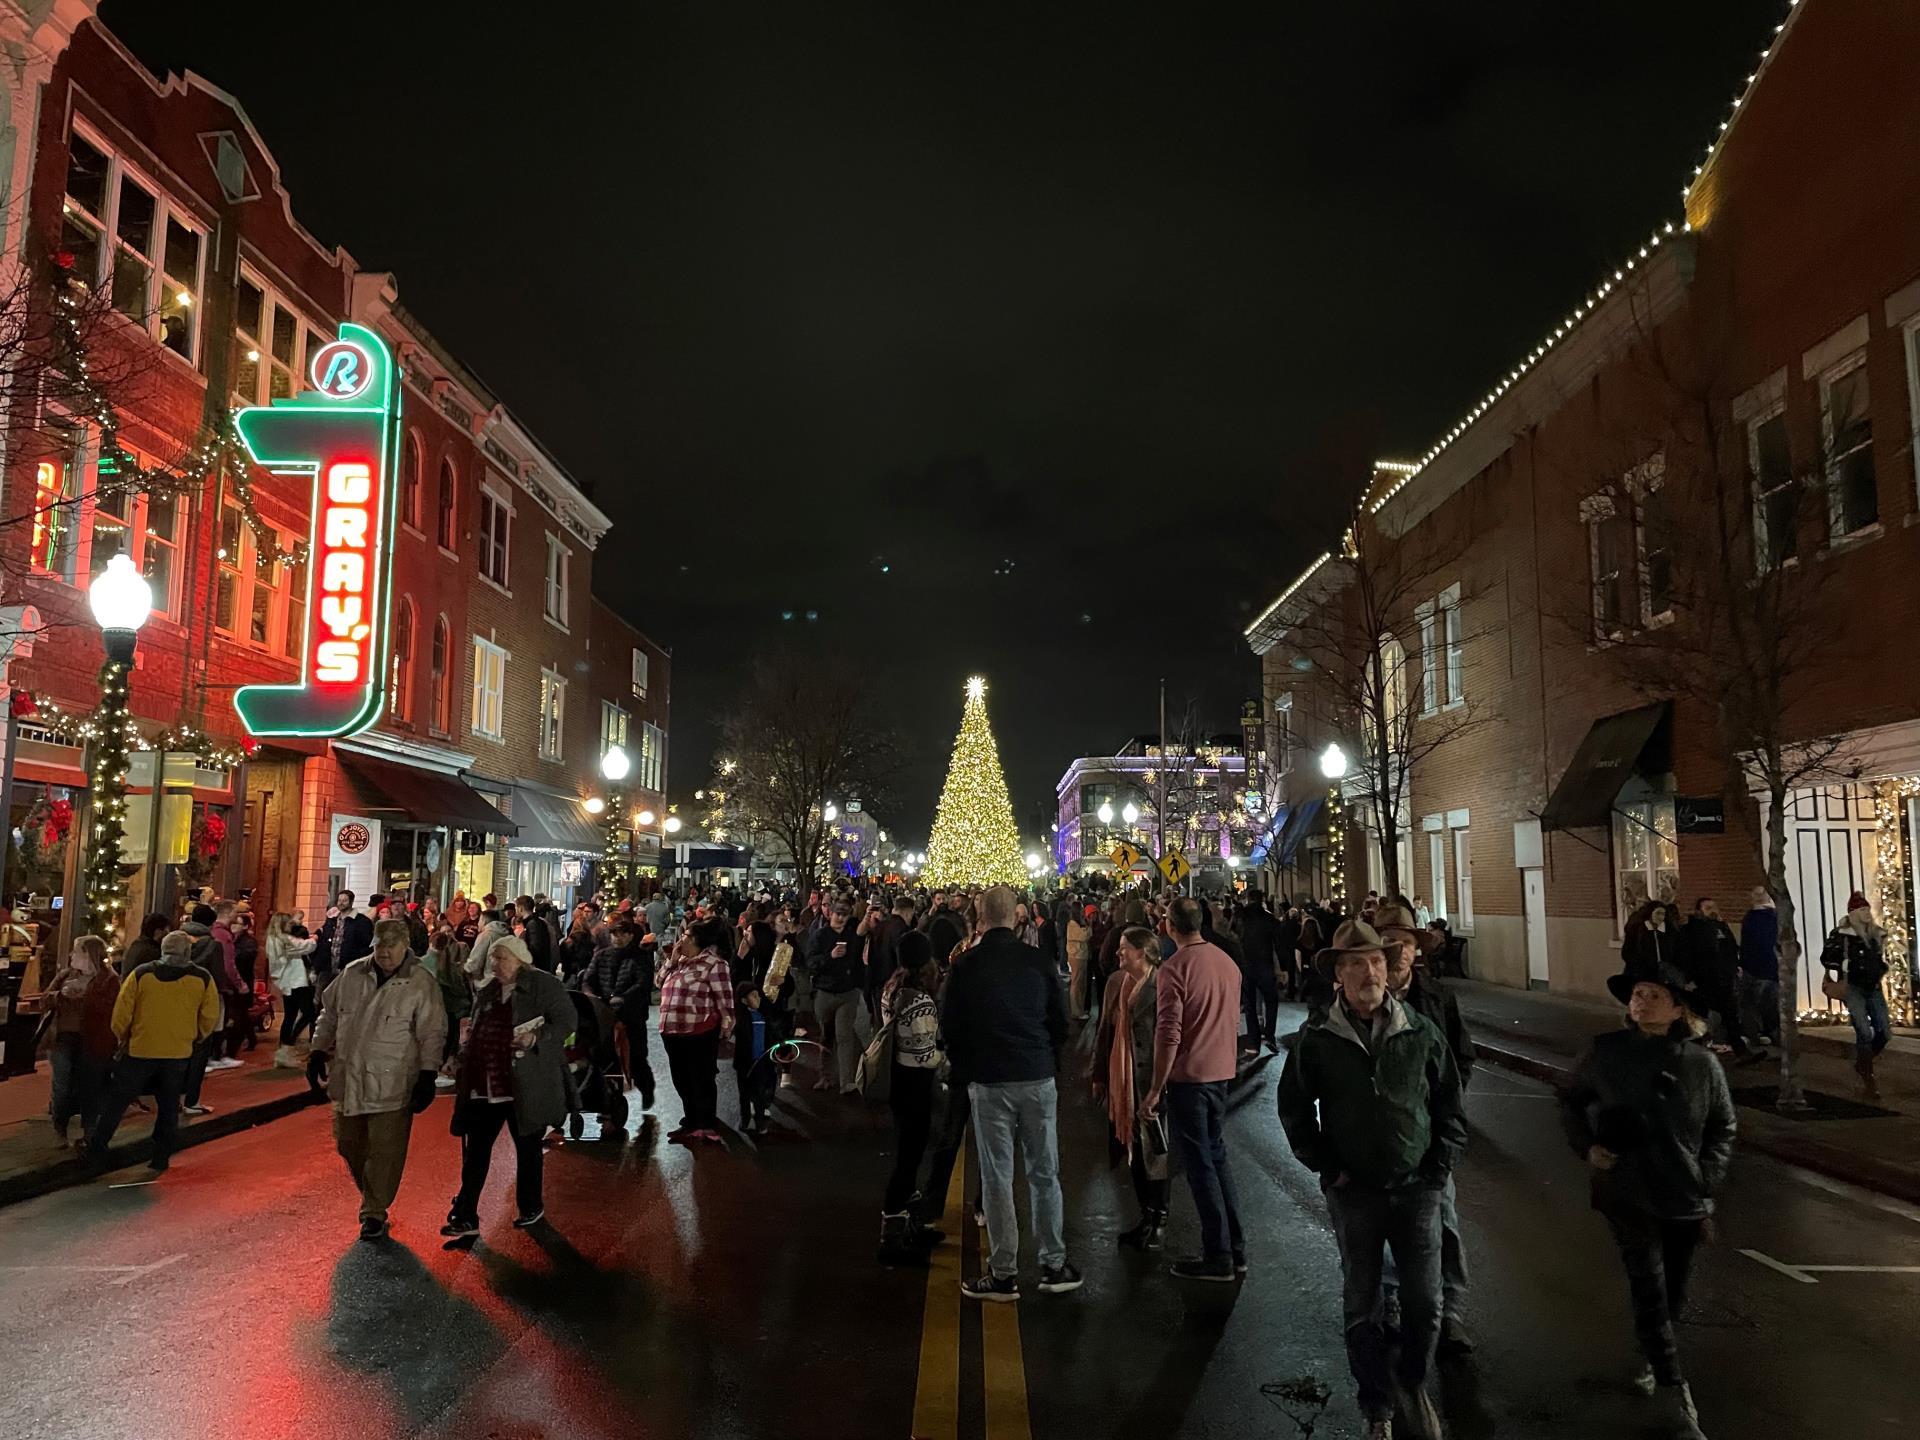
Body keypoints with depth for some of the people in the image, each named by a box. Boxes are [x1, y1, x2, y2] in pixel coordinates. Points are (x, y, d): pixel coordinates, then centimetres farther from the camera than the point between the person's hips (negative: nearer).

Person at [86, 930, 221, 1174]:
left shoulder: (141, 974, -6)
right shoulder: (203, 979, -5)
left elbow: (121, 1013, -3)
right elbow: (210, 1018, 0)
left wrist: (122, 1038, 14)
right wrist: (195, 1040, 17)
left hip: (139, 1051, 0)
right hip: (178, 1054, 1)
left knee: (117, 1101, 16)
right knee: (168, 1108, 12)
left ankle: (97, 1147, 21)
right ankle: (160, 1159, 15)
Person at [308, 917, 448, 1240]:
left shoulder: (422, 984, -9)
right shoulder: (352, 975, 5)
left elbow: (432, 1034, -9)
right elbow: (329, 1015, 17)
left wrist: (427, 1076, -13)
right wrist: (318, 1052, 11)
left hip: (392, 1084, -5)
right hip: (348, 1078, 5)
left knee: (384, 1151, -2)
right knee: (349, 1145, 17)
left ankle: (374, 1212, 13)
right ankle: (371, 1198, 39)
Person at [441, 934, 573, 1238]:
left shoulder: (544, 985, -5)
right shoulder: (486, 990, 14)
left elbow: (566, 1020, -9)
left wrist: (536, 1038, -22)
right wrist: (463, 1056, 12)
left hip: (525, 1085, -5)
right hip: (484, 1085, 5)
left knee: (527, 1146, 10)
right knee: (475, 1150, 3)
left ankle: (531, 1208, 26)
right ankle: (465, 1217, 9)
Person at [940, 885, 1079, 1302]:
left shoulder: (965, 967, -6)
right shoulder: (1038, 961, -2)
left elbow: (949, 1028, 2)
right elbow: (1061, 1021, 5)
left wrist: (967, 1068, 18)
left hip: (989, 1083, -2)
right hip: (1038, 1079, 2)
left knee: (997, 1177, 5)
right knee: (1044, 1174, 11)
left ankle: (1003, 1273, 10)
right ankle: (1053, 1264, 17)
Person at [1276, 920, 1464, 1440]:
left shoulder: (1421, 1032, -3)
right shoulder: (1316, 1039, -7)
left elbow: (1450, 1105, 7)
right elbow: (1294, 1109, 3)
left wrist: (1437, 1170, 1)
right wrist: (1329, 1169, -2)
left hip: (1417, 1190, 1)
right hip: (1353, 1195, -1)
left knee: (1426, 1307, 6)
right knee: (1362, 1310, 10)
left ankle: (1412, 1383, 36)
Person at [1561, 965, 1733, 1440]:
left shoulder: (1702, 1064, -5)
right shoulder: (1606, 1052, -7)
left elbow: (1723, 1127, 9)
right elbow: (1571, 1101, 9)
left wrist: (1707, 1177, -1)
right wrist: (1587, 1146, -4)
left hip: (1685, 1199, 2)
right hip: (1627, 1195, -2)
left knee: (1673, 1294, 16)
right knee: (1650, 1293, -7)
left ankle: (1654, 1363, 43)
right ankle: (1675, 1400, 1)